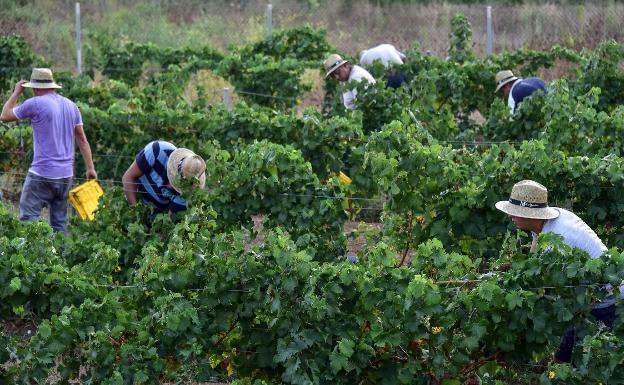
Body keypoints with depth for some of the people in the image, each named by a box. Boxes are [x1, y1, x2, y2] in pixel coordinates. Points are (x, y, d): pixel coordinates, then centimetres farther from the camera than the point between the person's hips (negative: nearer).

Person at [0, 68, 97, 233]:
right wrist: (90, 167, 13)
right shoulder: (71, 105, 10)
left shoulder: (35, 103, -9)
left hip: (42, 173, -6)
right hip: (66, 174, 6)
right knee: (60, 221, 10)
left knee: (28, 218, -4)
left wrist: (16, 92, 15)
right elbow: (82, 139, 11)